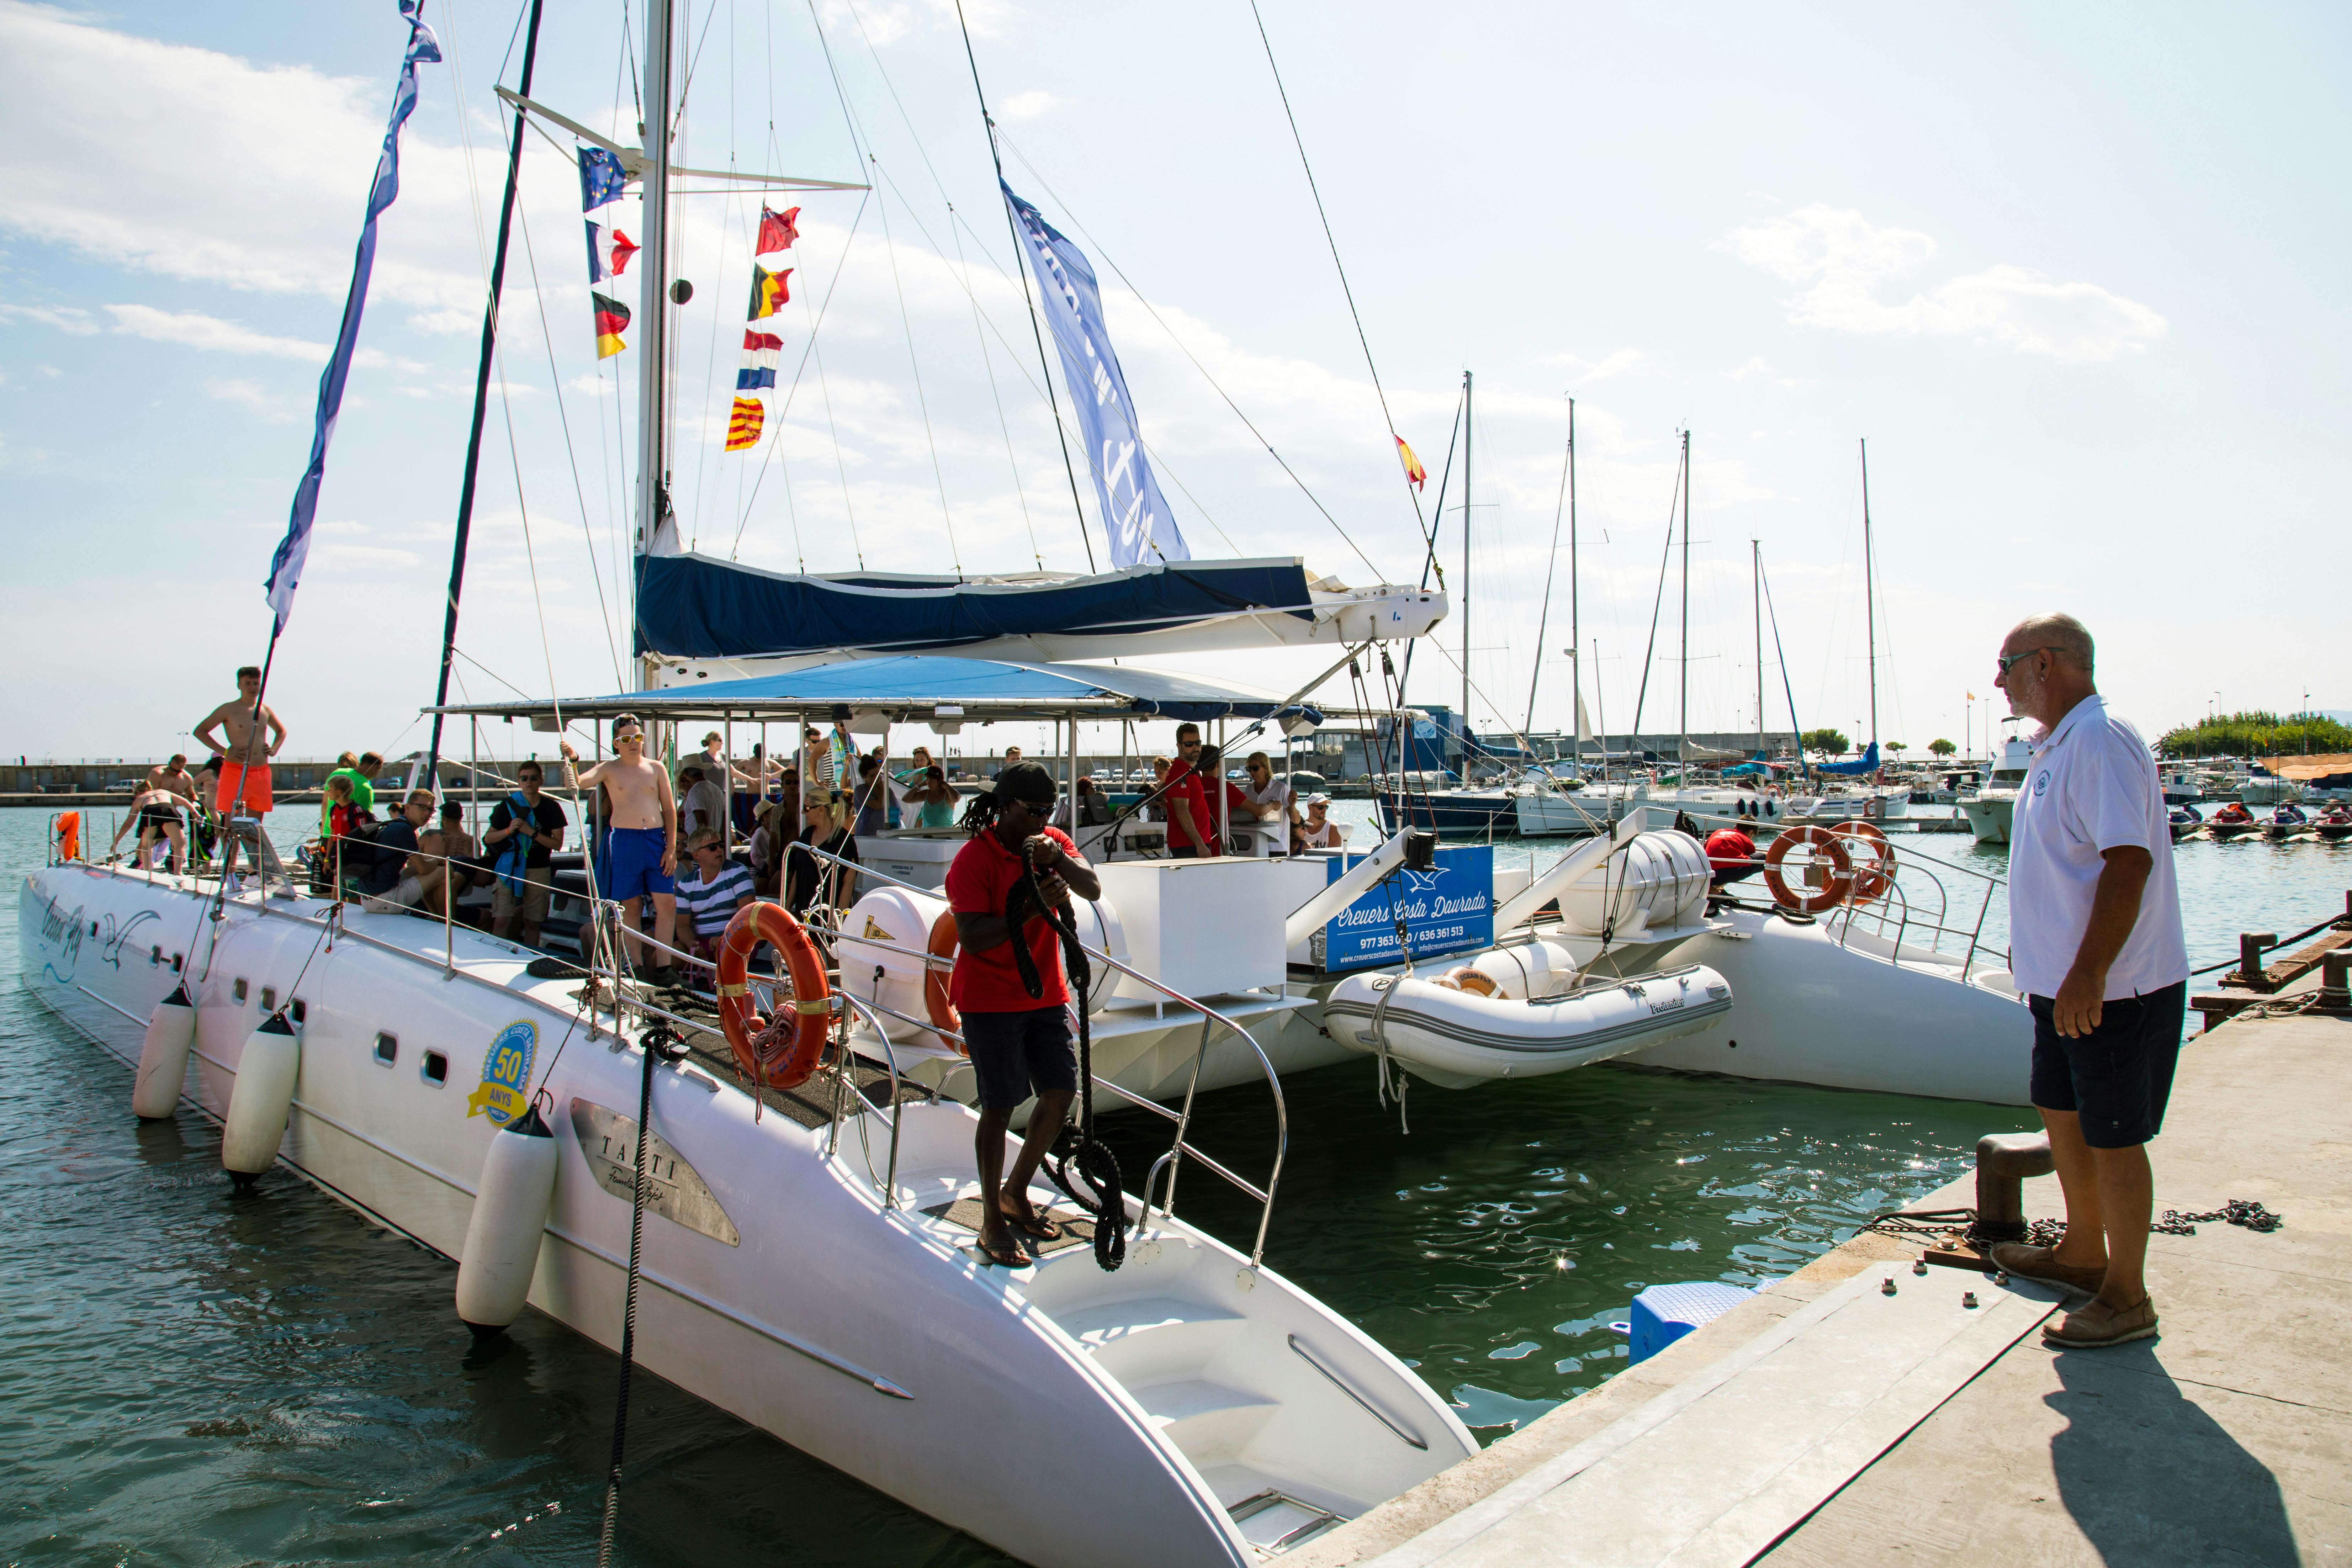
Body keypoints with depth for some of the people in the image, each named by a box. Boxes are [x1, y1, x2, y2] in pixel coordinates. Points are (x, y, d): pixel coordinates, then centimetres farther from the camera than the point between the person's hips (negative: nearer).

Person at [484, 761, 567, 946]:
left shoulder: (551, 808, 3)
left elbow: (557, 844, -1)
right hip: (510, 868, 0)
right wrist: (509, 830, -14)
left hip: (539, 870, 0)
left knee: (532, 923, 3)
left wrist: (532, 832, -13)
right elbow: (488, 839, 5)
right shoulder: (508, 805, 4)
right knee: (502, 920, -12)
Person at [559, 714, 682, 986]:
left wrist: (672, 847, 1)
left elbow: (670, 810, 9)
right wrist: (572, 761, -29)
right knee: (631, 907, 4)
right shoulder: (609, 769, 5)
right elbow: (575, 784, -9)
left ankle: (664, 968, 2)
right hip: (624, 841, -1)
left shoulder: (657, 769, 10)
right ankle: (637, 968, 12)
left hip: (657, 840, 2)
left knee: (667, 904, -5)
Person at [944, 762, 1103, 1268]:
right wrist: (1033, 908, -30)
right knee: (1001, 1106, -3)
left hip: (1045, 993, 6)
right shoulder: (973, 860, -14)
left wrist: (1057, 859, -29)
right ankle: (993, 1221, 13)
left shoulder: (1053, 842, 4)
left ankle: (1016, 1192, 27)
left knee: (1062, 1090, 7)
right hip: (990, 1000, -6)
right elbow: (972, 938, -21)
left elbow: (1092, 889, -11)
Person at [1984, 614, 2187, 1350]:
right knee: (2062, 1115, 20)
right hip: (2064, 981, 10)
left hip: (2114, 990, -10)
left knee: (2113, 1139, 1)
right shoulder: (2056, 747, 13)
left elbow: (2129, 861, -27)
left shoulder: (2102, 743, -20)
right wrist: (2037, 945, 26)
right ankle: (2082, 1254, 36)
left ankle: (2125, 1298, 15)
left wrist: (2088, 974, -30)